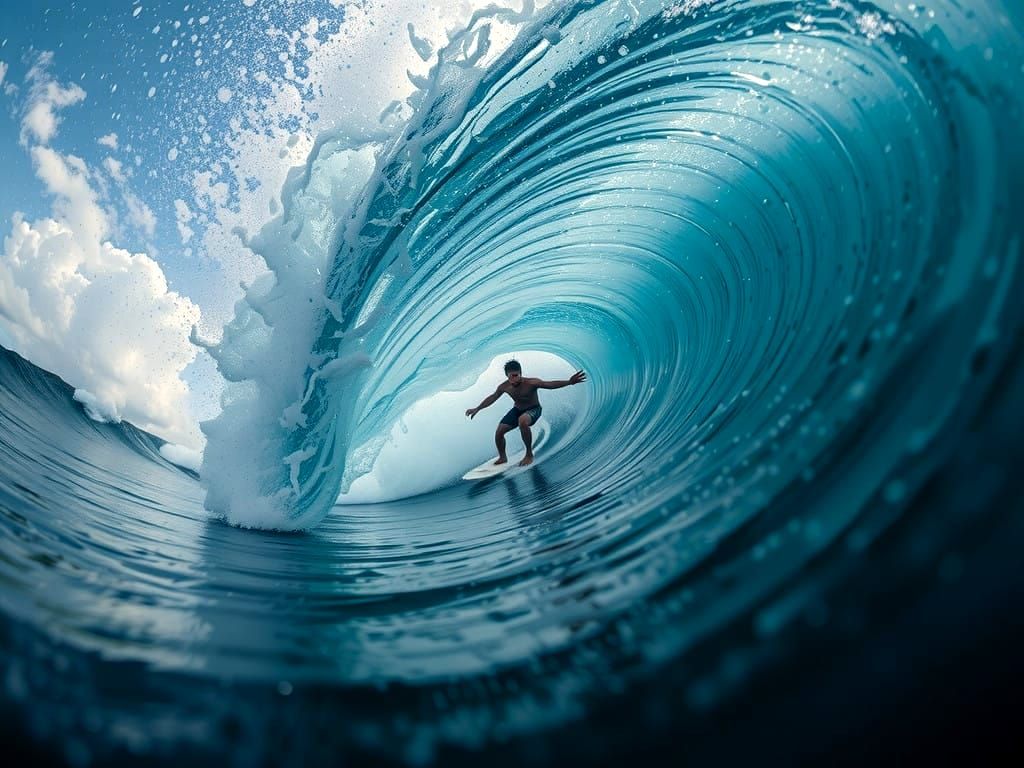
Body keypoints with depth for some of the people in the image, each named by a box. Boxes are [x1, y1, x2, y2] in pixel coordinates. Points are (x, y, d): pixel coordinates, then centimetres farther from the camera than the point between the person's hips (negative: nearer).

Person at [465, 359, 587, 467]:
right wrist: (477, 409, 8)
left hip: (533, 409, -6)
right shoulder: (504, 386, -15)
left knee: (523, 421, -39)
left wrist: (569, 382, -51)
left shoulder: (531, 383, -30)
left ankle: (529, 454, -21)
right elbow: (492, 398, 3)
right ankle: (502, 457, 25)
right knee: (499, 431, -3)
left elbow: (550, 384, -37)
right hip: (517, 410, 6)